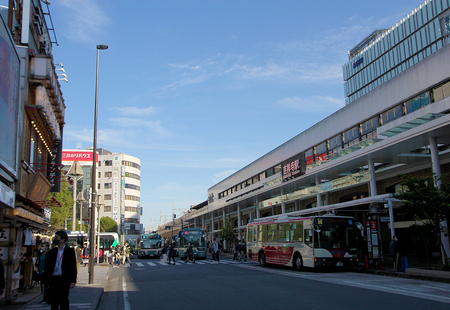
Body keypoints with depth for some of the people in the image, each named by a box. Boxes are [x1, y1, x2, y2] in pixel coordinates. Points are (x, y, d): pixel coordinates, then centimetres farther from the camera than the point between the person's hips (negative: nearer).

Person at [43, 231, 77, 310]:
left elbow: (74, 267, 1)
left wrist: (73, 281, -5)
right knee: (53, 301, 6)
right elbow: (47, 267, 12)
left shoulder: (70, 251, 2)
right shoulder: (51, 252, 11)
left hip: (64, 280, -3)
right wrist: (46, 280, 3)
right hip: (53, 279, 3)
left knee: (63, 300, -2)